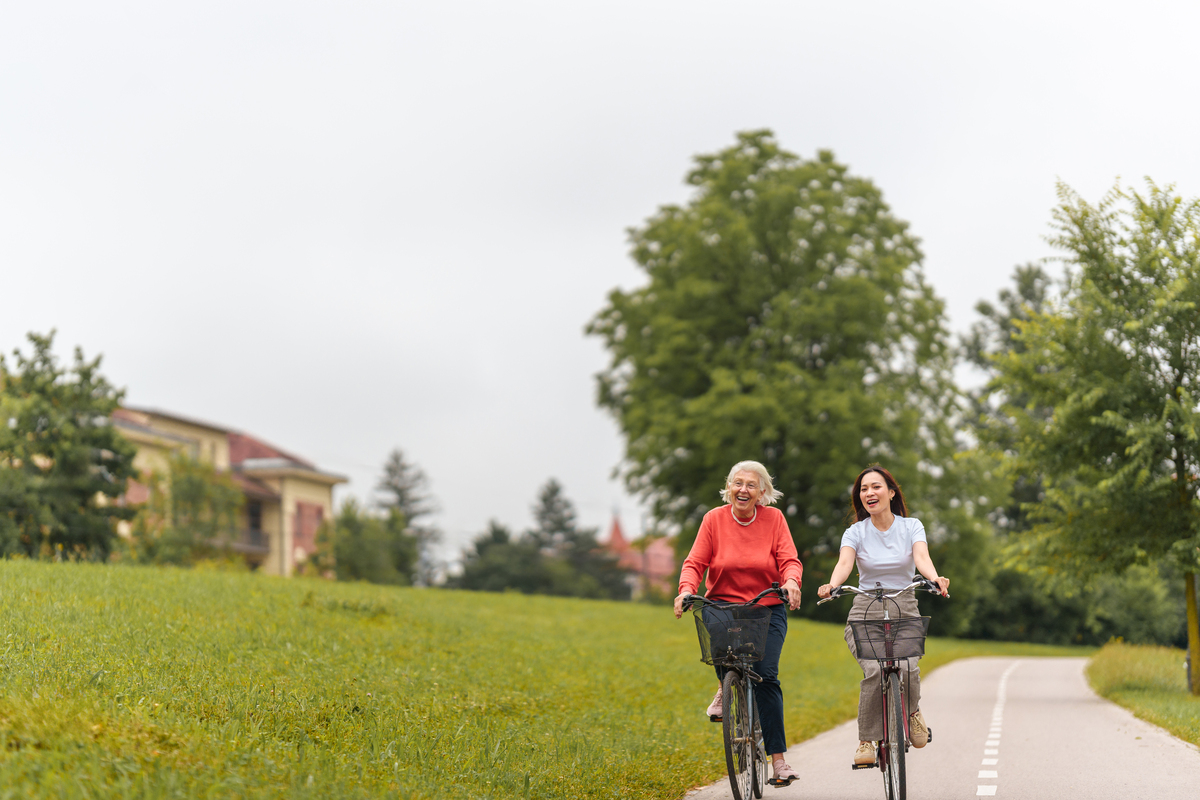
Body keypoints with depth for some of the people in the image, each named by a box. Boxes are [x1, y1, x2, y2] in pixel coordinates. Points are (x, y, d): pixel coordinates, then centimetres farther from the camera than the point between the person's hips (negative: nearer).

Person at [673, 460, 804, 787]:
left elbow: (789, 560, -7)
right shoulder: (714, 519, -1)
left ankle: (778, 759, -9)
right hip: (723, 605, 1)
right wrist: (687, 588, -25)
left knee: (766, 675, -14)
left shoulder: (774, 518, -1)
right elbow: (695, 562, -5)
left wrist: (791, 581, -30)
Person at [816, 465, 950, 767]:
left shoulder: (911, 526, 4)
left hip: (905, 611, 0)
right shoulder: (856, 532, 2)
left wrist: (935, 578, -37)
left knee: (906, 668, -27)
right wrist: (832, 585, -39)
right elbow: (844, 562, -16)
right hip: (865, 612, 0)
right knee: (875, 669, -28)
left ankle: (912, 711, 8)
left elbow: (921, 556, -15)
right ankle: (866, 740, -12)